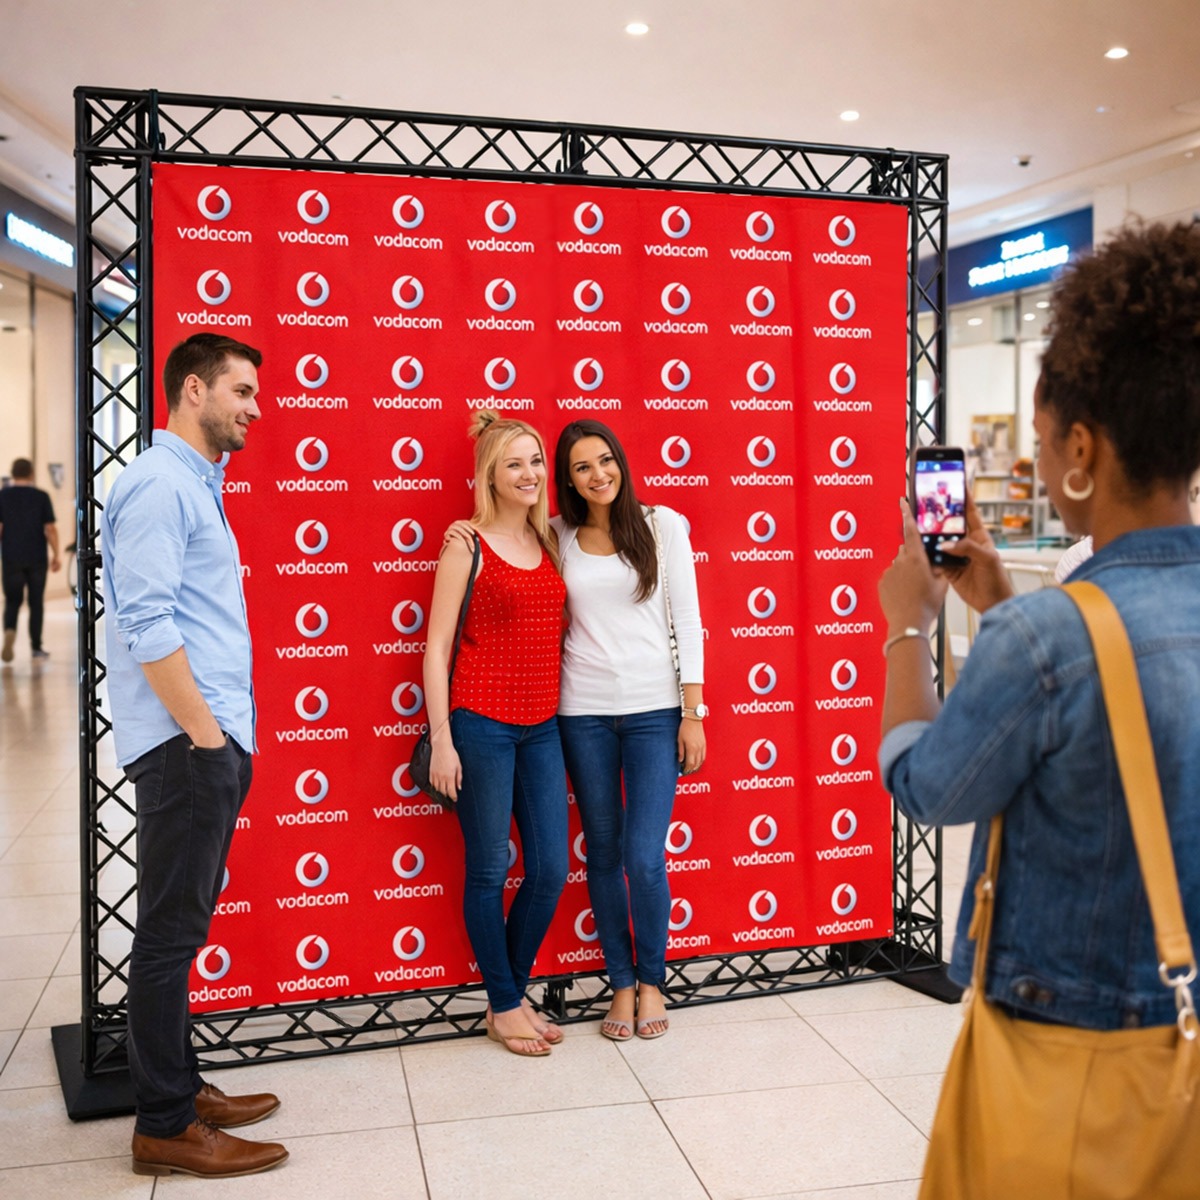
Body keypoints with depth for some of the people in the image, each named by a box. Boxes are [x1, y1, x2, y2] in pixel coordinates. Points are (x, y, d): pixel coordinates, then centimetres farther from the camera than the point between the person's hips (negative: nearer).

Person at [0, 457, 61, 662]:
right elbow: (50, 529, -7)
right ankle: (36, 647, 11)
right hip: (37, 558, -1)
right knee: (36, 603, 9)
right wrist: (55, 555, 0)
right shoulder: (41, 496, -3)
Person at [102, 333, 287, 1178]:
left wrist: (225, 733, 16)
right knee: (172, 932, -1)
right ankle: (166, 1126, 10)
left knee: (182, 926, 16)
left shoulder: (197, 484, 18)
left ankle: (179, 1085, 28)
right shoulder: (159, 485, -13)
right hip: (186, 744, -10)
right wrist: (204, 730, -16)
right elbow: (147, 626, -20)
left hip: (212, 741, 10)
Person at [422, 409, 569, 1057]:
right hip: (482, 723, -5)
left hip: (542, 725, 6)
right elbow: (437, 646, -6)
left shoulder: (550, 541, 11)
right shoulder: (468, 546, -5)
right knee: (489, 870, 5)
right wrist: (441, 740, -11)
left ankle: (514, 990, 27)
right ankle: (503, 1006, 21)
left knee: (551, 870, 7)